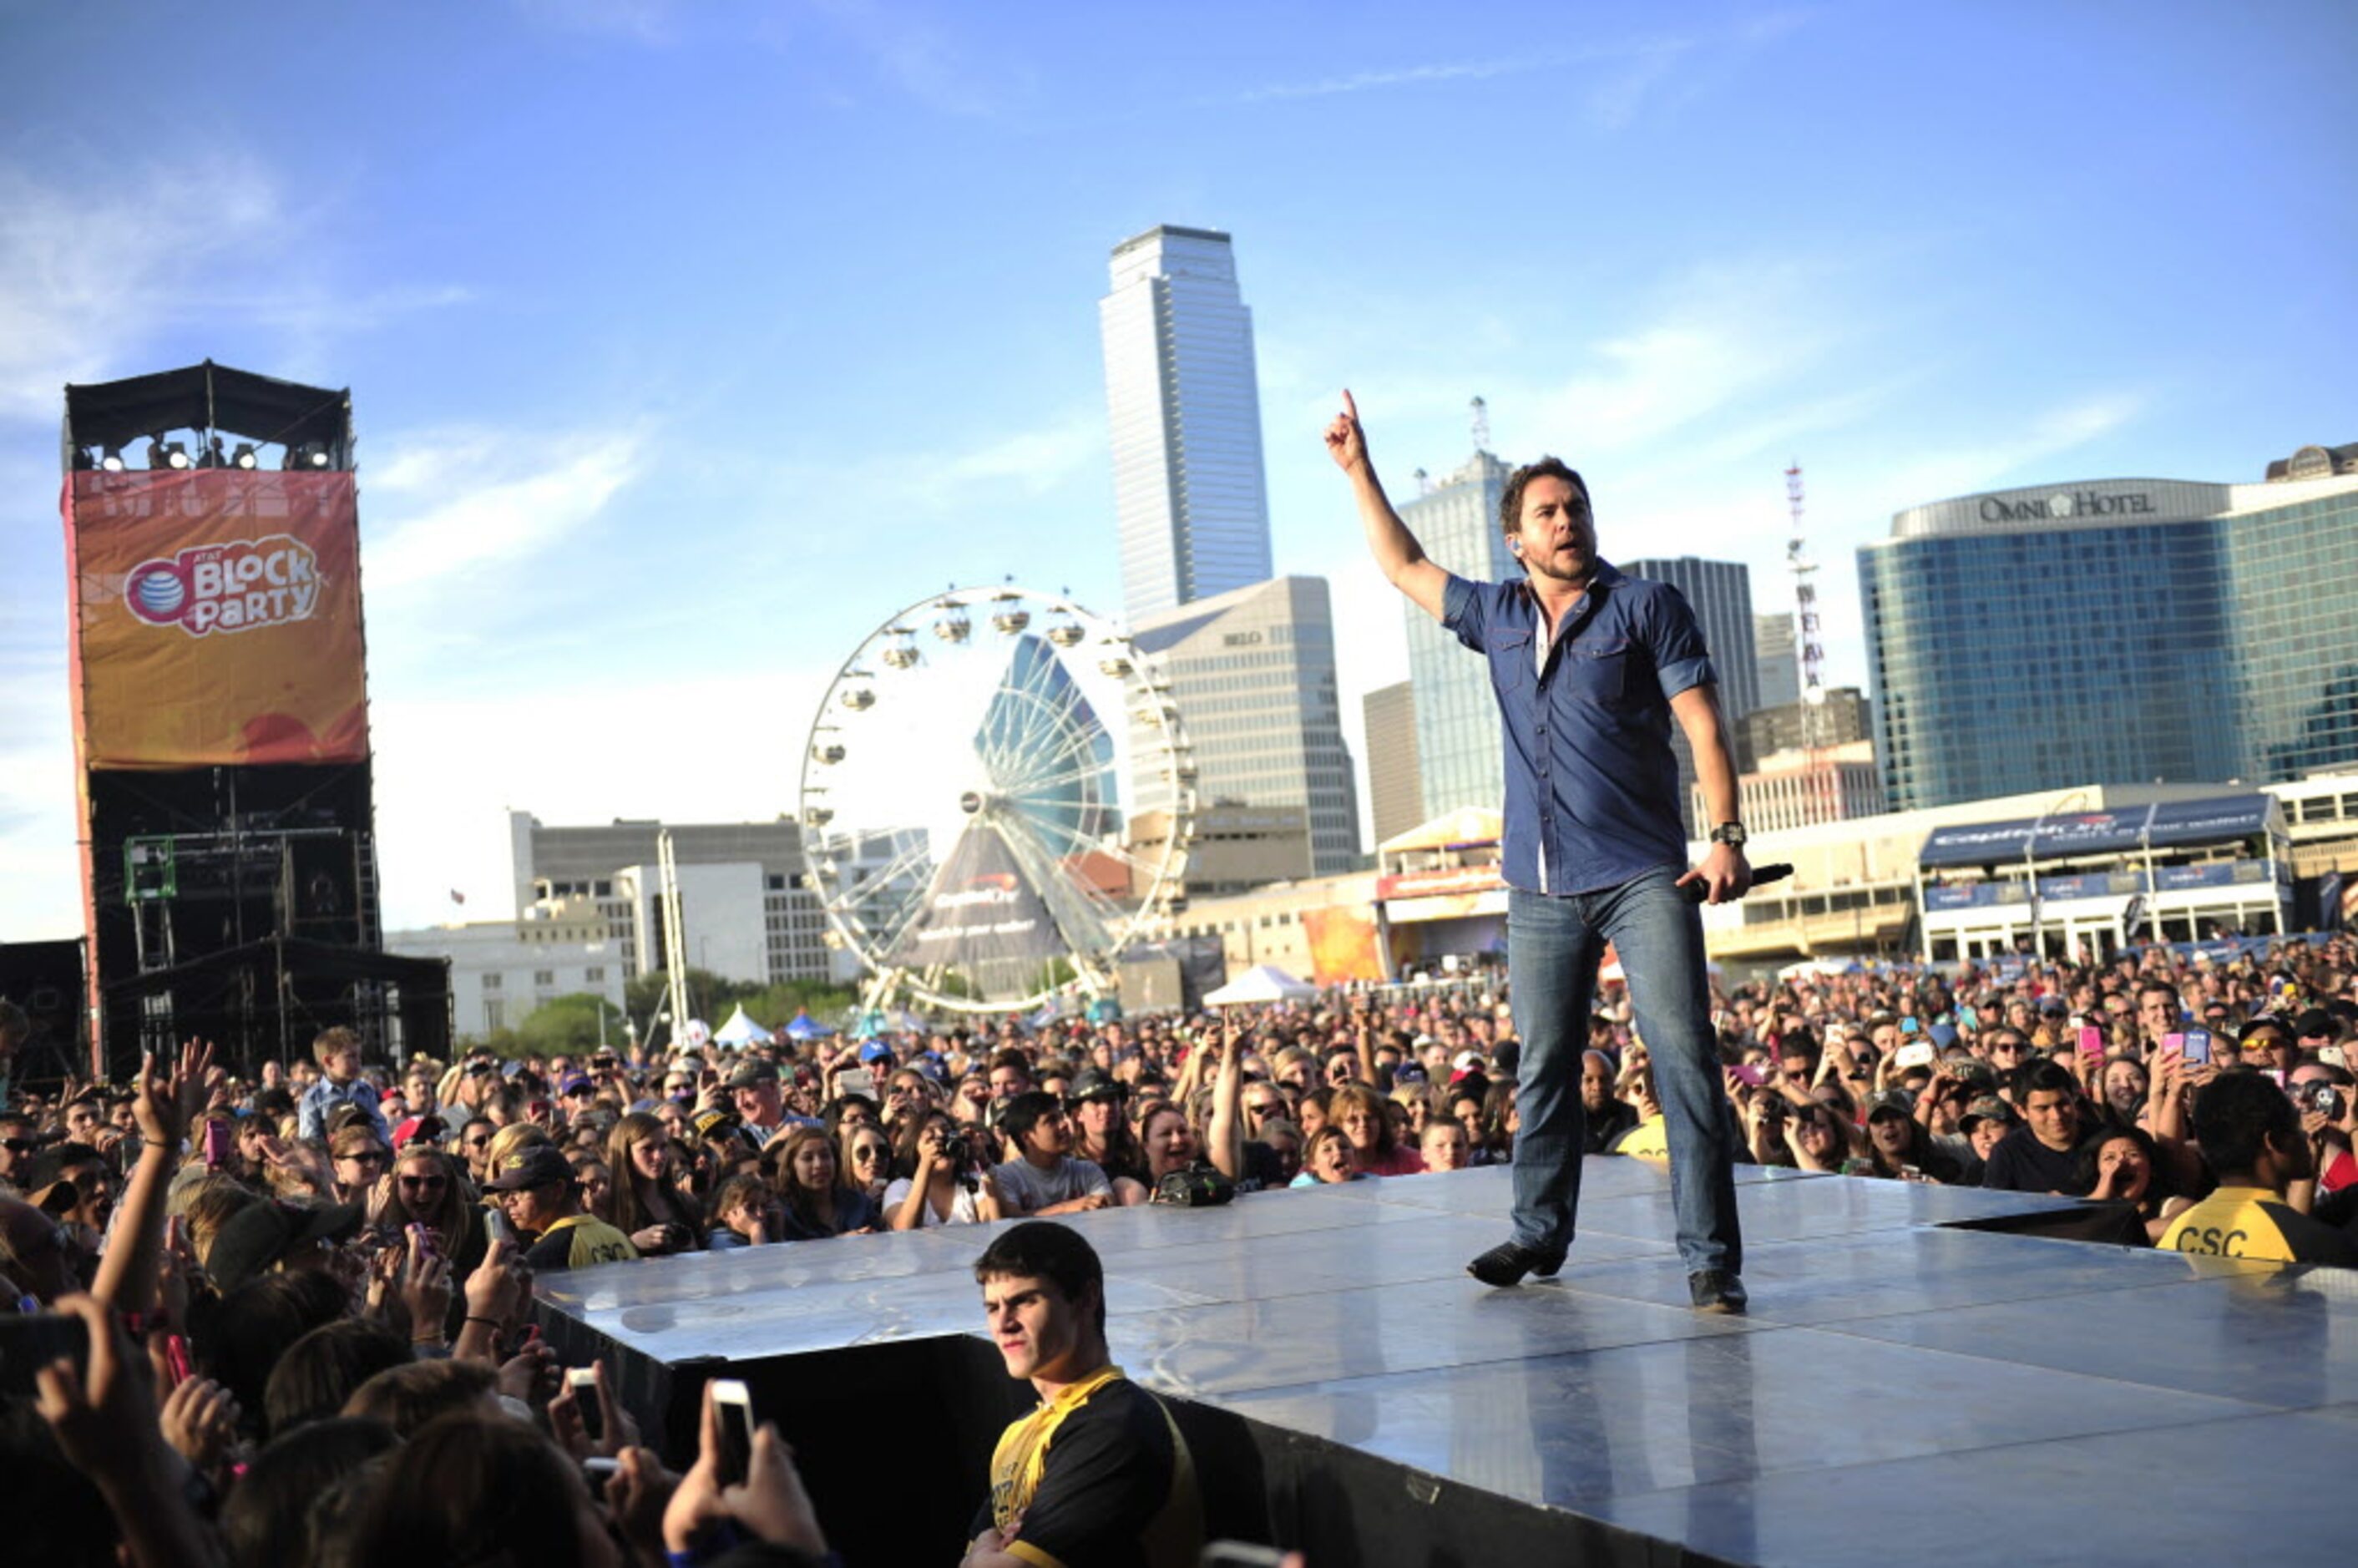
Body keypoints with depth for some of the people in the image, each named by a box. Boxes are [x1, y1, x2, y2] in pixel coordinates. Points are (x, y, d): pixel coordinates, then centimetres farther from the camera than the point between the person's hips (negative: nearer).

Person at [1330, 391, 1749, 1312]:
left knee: (1684, 1057, -10)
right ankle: (1539, 1234, 22)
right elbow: (1405, 568, 29)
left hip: (1644, 879, -4)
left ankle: (1711, 1259, -10)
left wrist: (1728, 837, -14)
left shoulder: (1644, 607, 2)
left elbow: (1704, 727, -3)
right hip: (1541, 890, 4)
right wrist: (1359, 469, 28)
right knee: (1543, 1070, 9)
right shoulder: (1498, 619, 14)